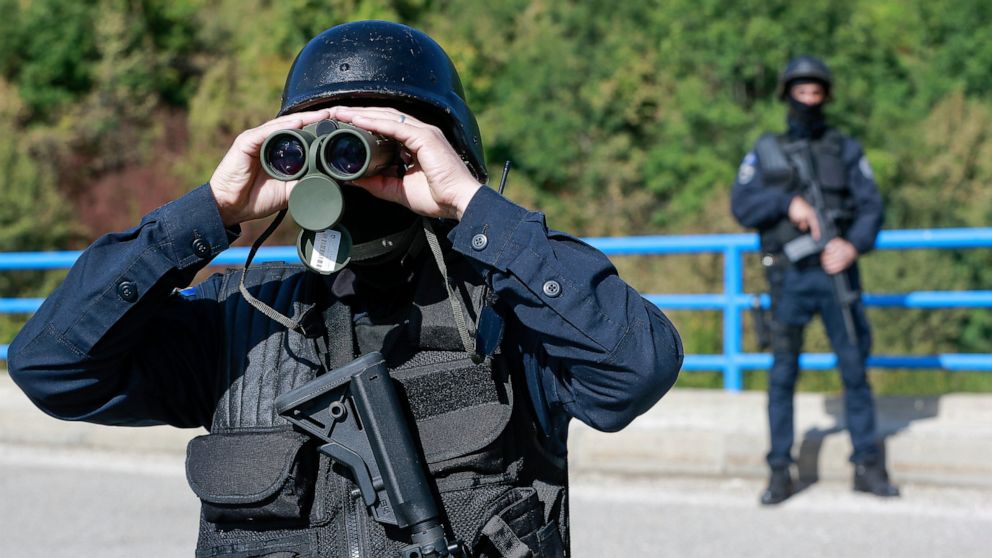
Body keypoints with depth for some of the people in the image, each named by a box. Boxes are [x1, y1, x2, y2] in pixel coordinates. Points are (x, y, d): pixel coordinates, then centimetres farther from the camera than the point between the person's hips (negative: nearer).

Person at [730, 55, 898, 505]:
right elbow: (741, 205, -2)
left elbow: (871, 206, 2)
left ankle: (867, 465, 10)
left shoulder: (846, 150, 11)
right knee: (782, 375, 1)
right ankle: (780, 472, 6)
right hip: (789, 278, 0)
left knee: (855, 369, 1)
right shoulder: (765, 152, 10)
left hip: (837, 272, 1)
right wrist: (788, 201, -16)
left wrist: (853, 245, -16)